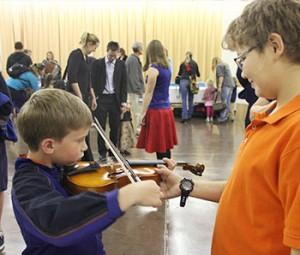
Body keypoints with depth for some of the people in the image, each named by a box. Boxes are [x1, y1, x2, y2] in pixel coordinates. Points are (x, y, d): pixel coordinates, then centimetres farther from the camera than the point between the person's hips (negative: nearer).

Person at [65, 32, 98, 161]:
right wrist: (80, 96, -21)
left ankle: (88, 160, 19)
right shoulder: (76, 54, -11)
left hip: (85, 97, 9)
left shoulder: (86, 57, 16)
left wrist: (93, 97, 22)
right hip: (76, 97, -9)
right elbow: (72, 77, -21)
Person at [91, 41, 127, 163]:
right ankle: (102, 153, 10)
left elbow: (124, 83, 6)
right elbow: (93, 82, 0)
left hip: (115, 99, 2)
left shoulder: (121, 64, 6)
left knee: (115, 127, 6)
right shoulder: (97, 63, 1)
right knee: (101, 127, 2)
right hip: (101, 98, -1)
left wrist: (123, 101, -1)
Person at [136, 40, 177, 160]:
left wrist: (143, 113, -10)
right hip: (166, 109, 8)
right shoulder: (166, 68, 11)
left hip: (156, 110, -8)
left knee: (159, 149, -2)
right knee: (165, 147, 12)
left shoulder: (153, 69, -11)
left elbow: (149, 93, -12)